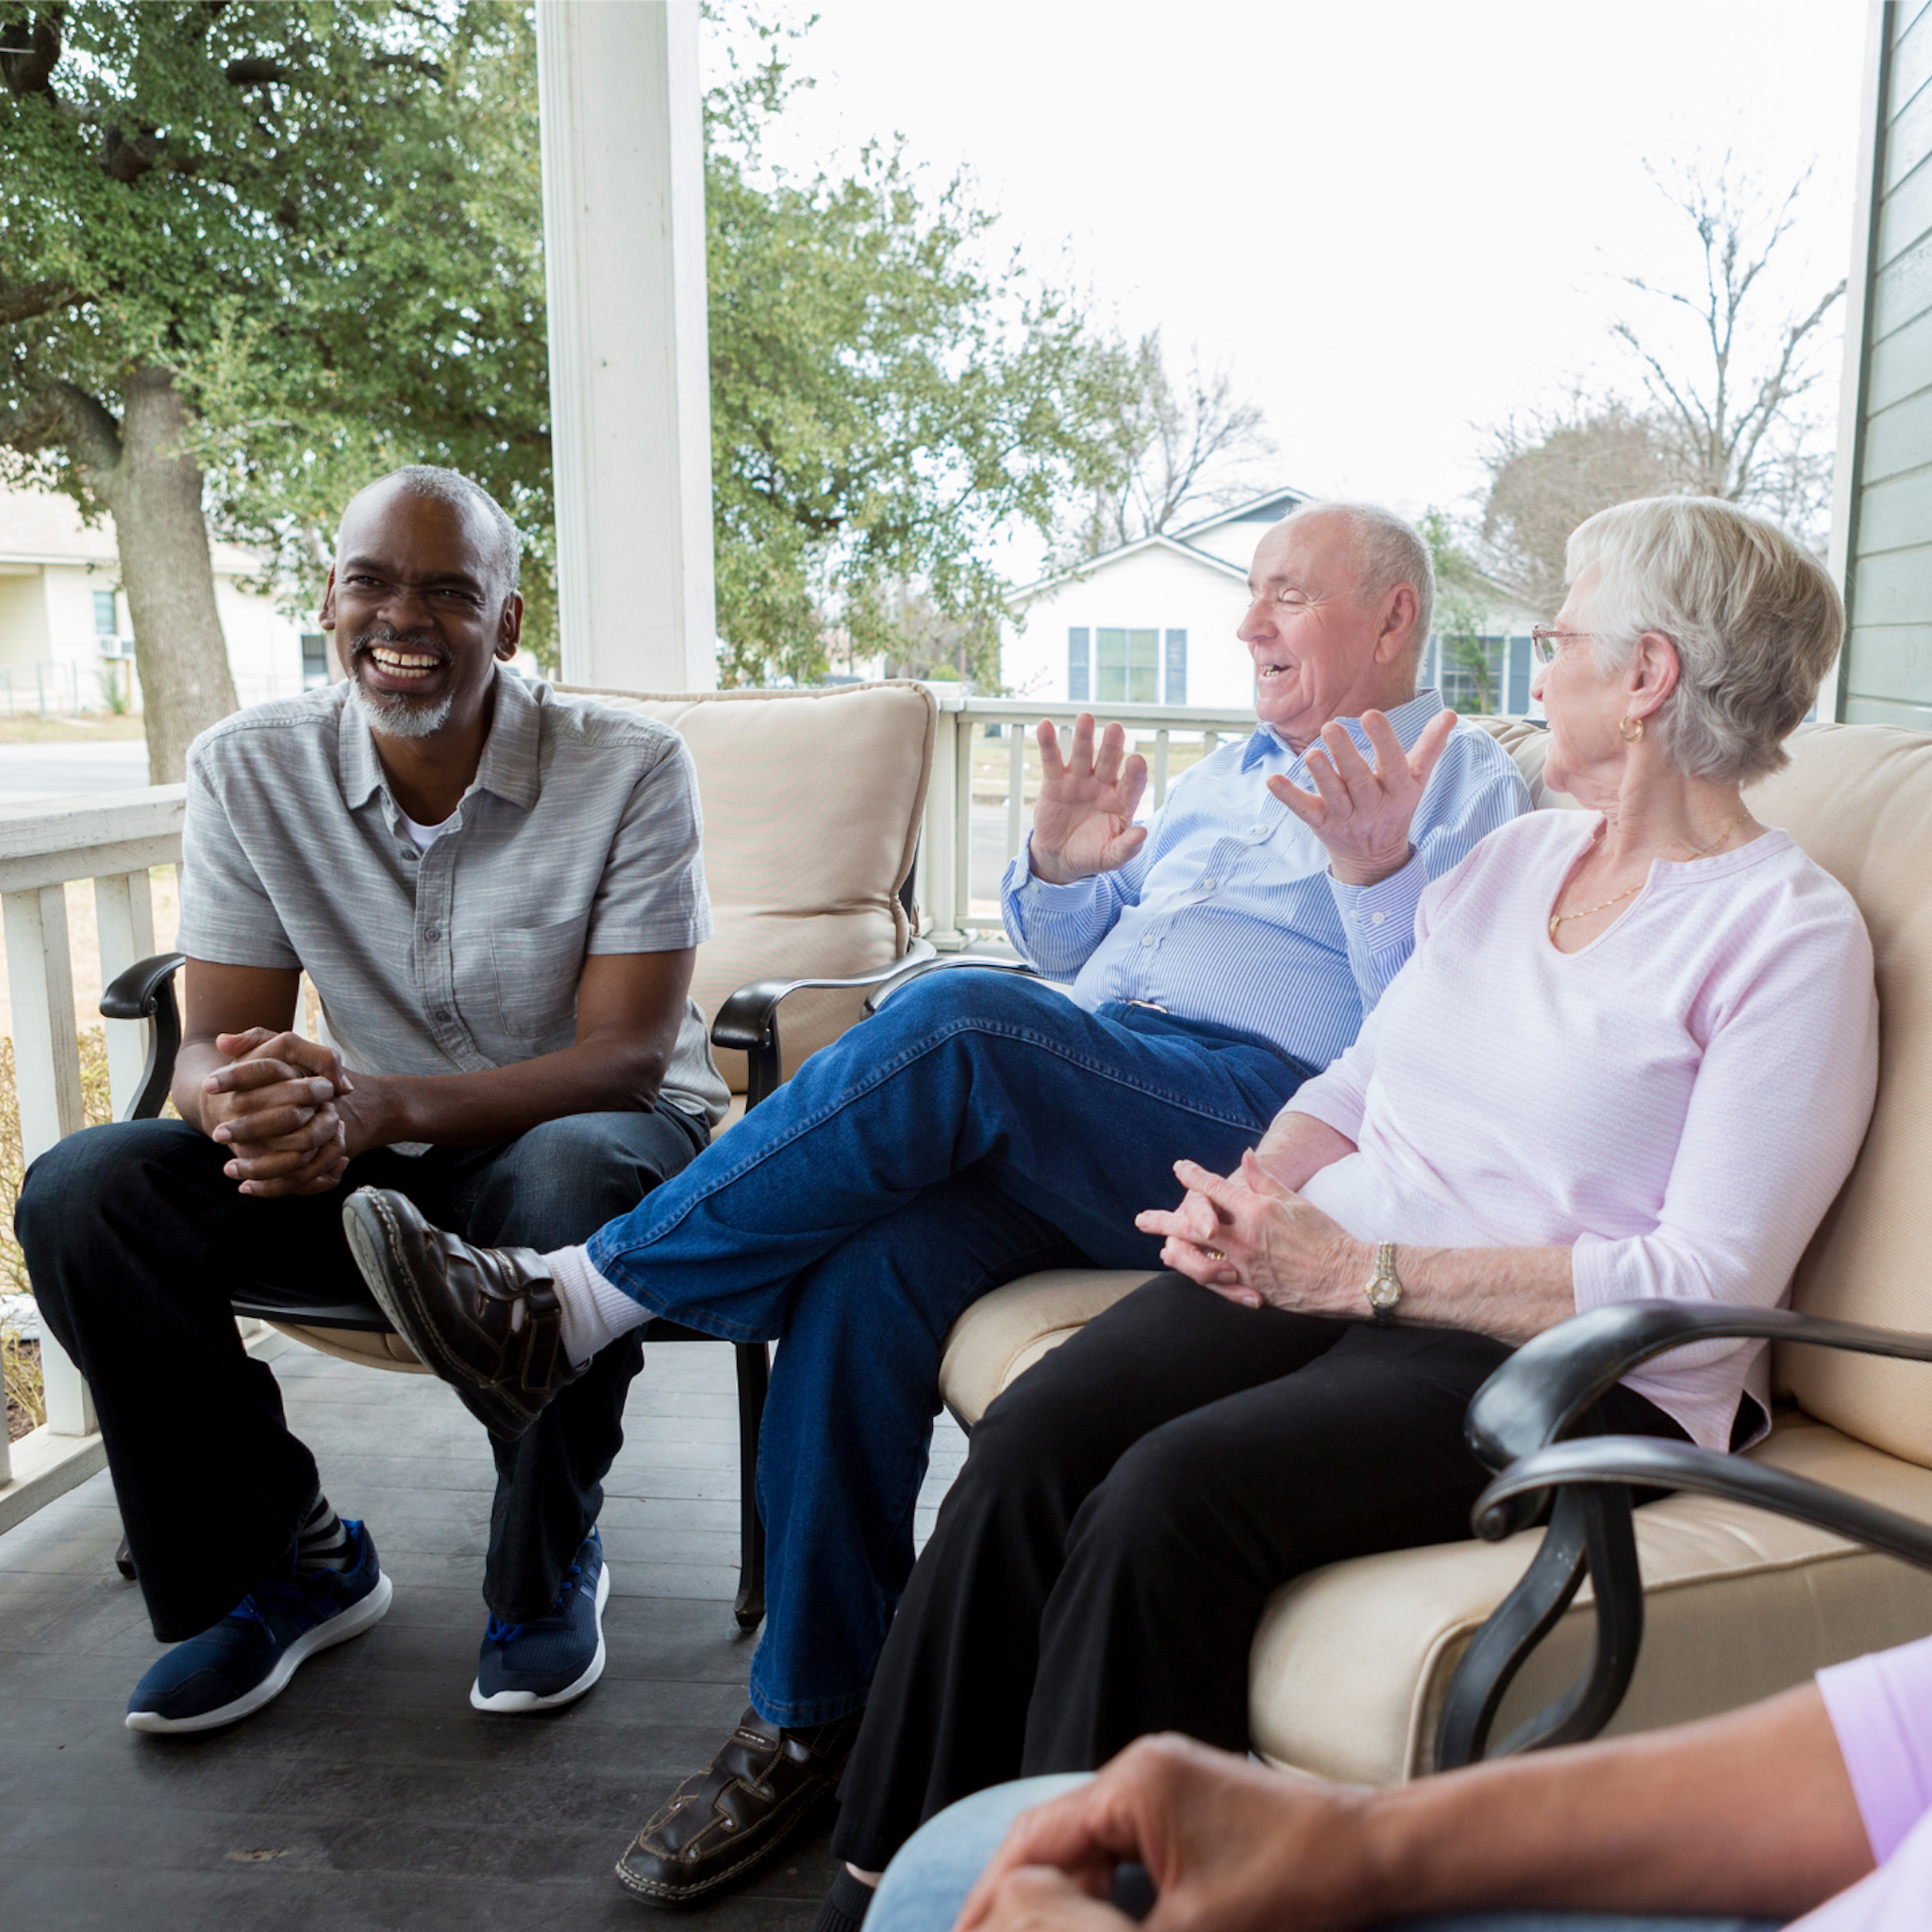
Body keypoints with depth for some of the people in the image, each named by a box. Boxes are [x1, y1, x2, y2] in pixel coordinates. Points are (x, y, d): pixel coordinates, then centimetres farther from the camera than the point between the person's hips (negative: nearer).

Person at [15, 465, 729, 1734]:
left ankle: (550, 1568, -9)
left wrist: (379, 1105, -36)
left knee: (572, 1176, -38)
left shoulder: (628, 768, -15)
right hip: (378, 1166, 4)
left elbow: (625, 1058, -20)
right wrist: (246, 1098, -33)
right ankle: (293, 1560, 2)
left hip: (593, 1136, -3)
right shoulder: (248, 770, -5)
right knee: (82, 1192, -17)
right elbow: (213, 1044, -5)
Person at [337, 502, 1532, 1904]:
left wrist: (1378, 876, -21)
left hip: (1259, 1115, -6)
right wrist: (1058, 867, 7)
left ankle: (574, 1306, -20)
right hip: (1071, 1119, 6)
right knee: (863, 1272, -22)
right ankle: (811, 1722, -7)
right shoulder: (1228, 769, 31)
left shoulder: (1463, 783, 11)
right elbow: (1068, 953, 28)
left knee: (955, 1024, -31)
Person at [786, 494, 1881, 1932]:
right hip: (1331, 1271, 6)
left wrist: (1364, 1272, -18)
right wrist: (1253, 1193, -2)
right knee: (1033, 1439, -20)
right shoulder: (1518, 852, 18)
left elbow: (1709, 1284, -13)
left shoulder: (1794, 933, -4)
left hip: (1565, 1365, -5)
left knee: (1171, 1494, -31)